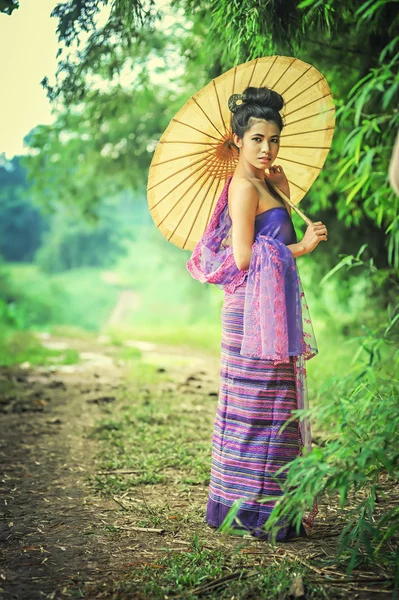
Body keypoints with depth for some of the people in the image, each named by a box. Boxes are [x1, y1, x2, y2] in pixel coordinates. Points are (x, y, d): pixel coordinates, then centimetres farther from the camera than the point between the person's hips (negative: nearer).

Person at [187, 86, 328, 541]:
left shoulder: (263, 184, 17)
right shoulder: (244, 187, -12)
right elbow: (243, 258, -17)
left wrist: (284, 194, 10)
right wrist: (300, 248, -10)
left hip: (271, 310, 10)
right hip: (255, 310, -10)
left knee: (274, 407, 13)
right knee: (262, 407, -4)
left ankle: (244, 505, 21)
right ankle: (255, 509, 5)